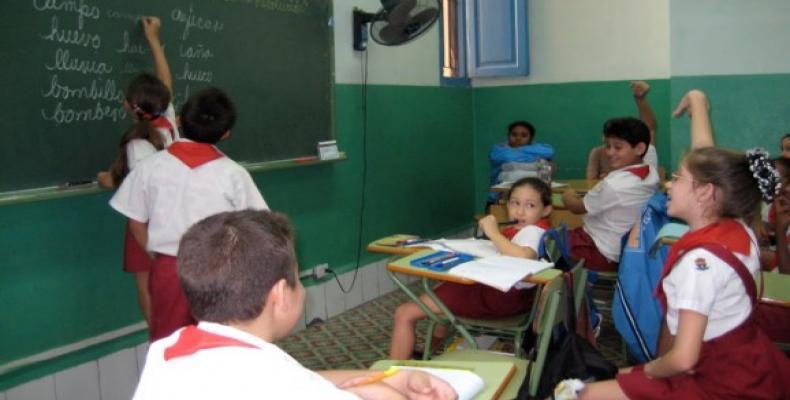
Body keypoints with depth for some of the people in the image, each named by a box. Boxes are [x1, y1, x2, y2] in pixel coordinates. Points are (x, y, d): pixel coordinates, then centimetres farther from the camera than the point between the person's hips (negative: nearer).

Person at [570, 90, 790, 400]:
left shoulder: (700, 259, -27)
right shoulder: (737, 229, -4)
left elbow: (683, 359, -32)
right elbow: (705, 160, 12)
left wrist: (647, 370, -11)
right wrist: (697, 102, 25)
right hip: (751, 368, 9)